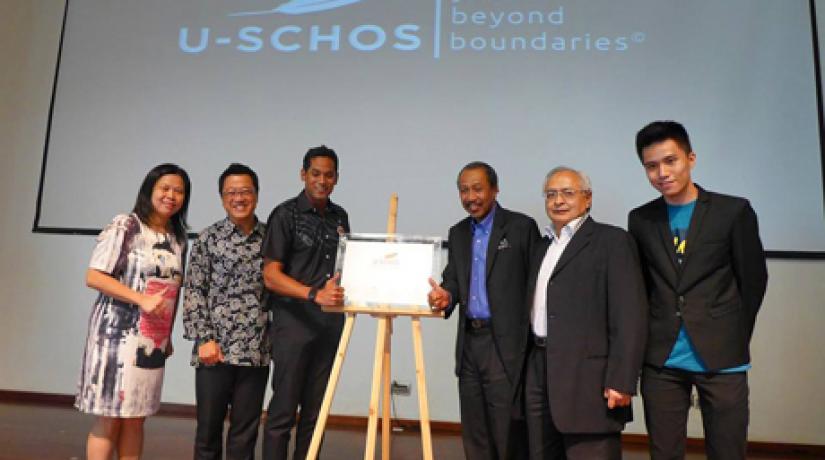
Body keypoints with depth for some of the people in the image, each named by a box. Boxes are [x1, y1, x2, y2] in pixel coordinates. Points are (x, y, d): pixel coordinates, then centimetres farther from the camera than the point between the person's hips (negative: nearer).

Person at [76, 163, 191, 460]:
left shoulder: (178, 238, 11)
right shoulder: (125, 226, -5)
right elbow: (93, 277, -11)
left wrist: (168, 336, 9)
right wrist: (142, 299, -18)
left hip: (154, 340, 5)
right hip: (118, 333, -5)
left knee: (135, 419, 11)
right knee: (109, 419, 0)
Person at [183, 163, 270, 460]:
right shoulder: (208, 239, 2)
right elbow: (194, 291, -1)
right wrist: (204, 339, -9)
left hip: (256, 351, 2)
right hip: (215, 348, -1)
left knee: (245, 430, 10)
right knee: (208, 427, 11)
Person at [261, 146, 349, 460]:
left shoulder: (340, 217, 11)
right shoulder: (286, 214, -6)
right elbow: (271, 276, -13)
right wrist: (315, 294, -25)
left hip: (330, 324, 5)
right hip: (294, 322, -5)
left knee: (315, 410, 11)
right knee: (283, 408, 1)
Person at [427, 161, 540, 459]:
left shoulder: (521, 226, -5)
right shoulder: (457, 233, 12)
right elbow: (453, 277, 13)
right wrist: (446, 294, -10)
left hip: (505, 341, -6)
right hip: (469, 341, 6)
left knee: (506, 428, 0)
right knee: (473, 428, 15)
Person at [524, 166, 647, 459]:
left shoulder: (612, 240, -3)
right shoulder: (542, 248, 18)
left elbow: (630, 315, -11)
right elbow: (537, 309, 15)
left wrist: (621, 381, -17)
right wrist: (529, 368, 9)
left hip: (587, 378, -6)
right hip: (540, 373, 7)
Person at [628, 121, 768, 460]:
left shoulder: (734, 211, -1)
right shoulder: (640, 219, 6)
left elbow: (753, 280, 4)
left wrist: (734, 339, 6)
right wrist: (655, 336, 8)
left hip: (721, 358, -2)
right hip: (661, 360, 2)